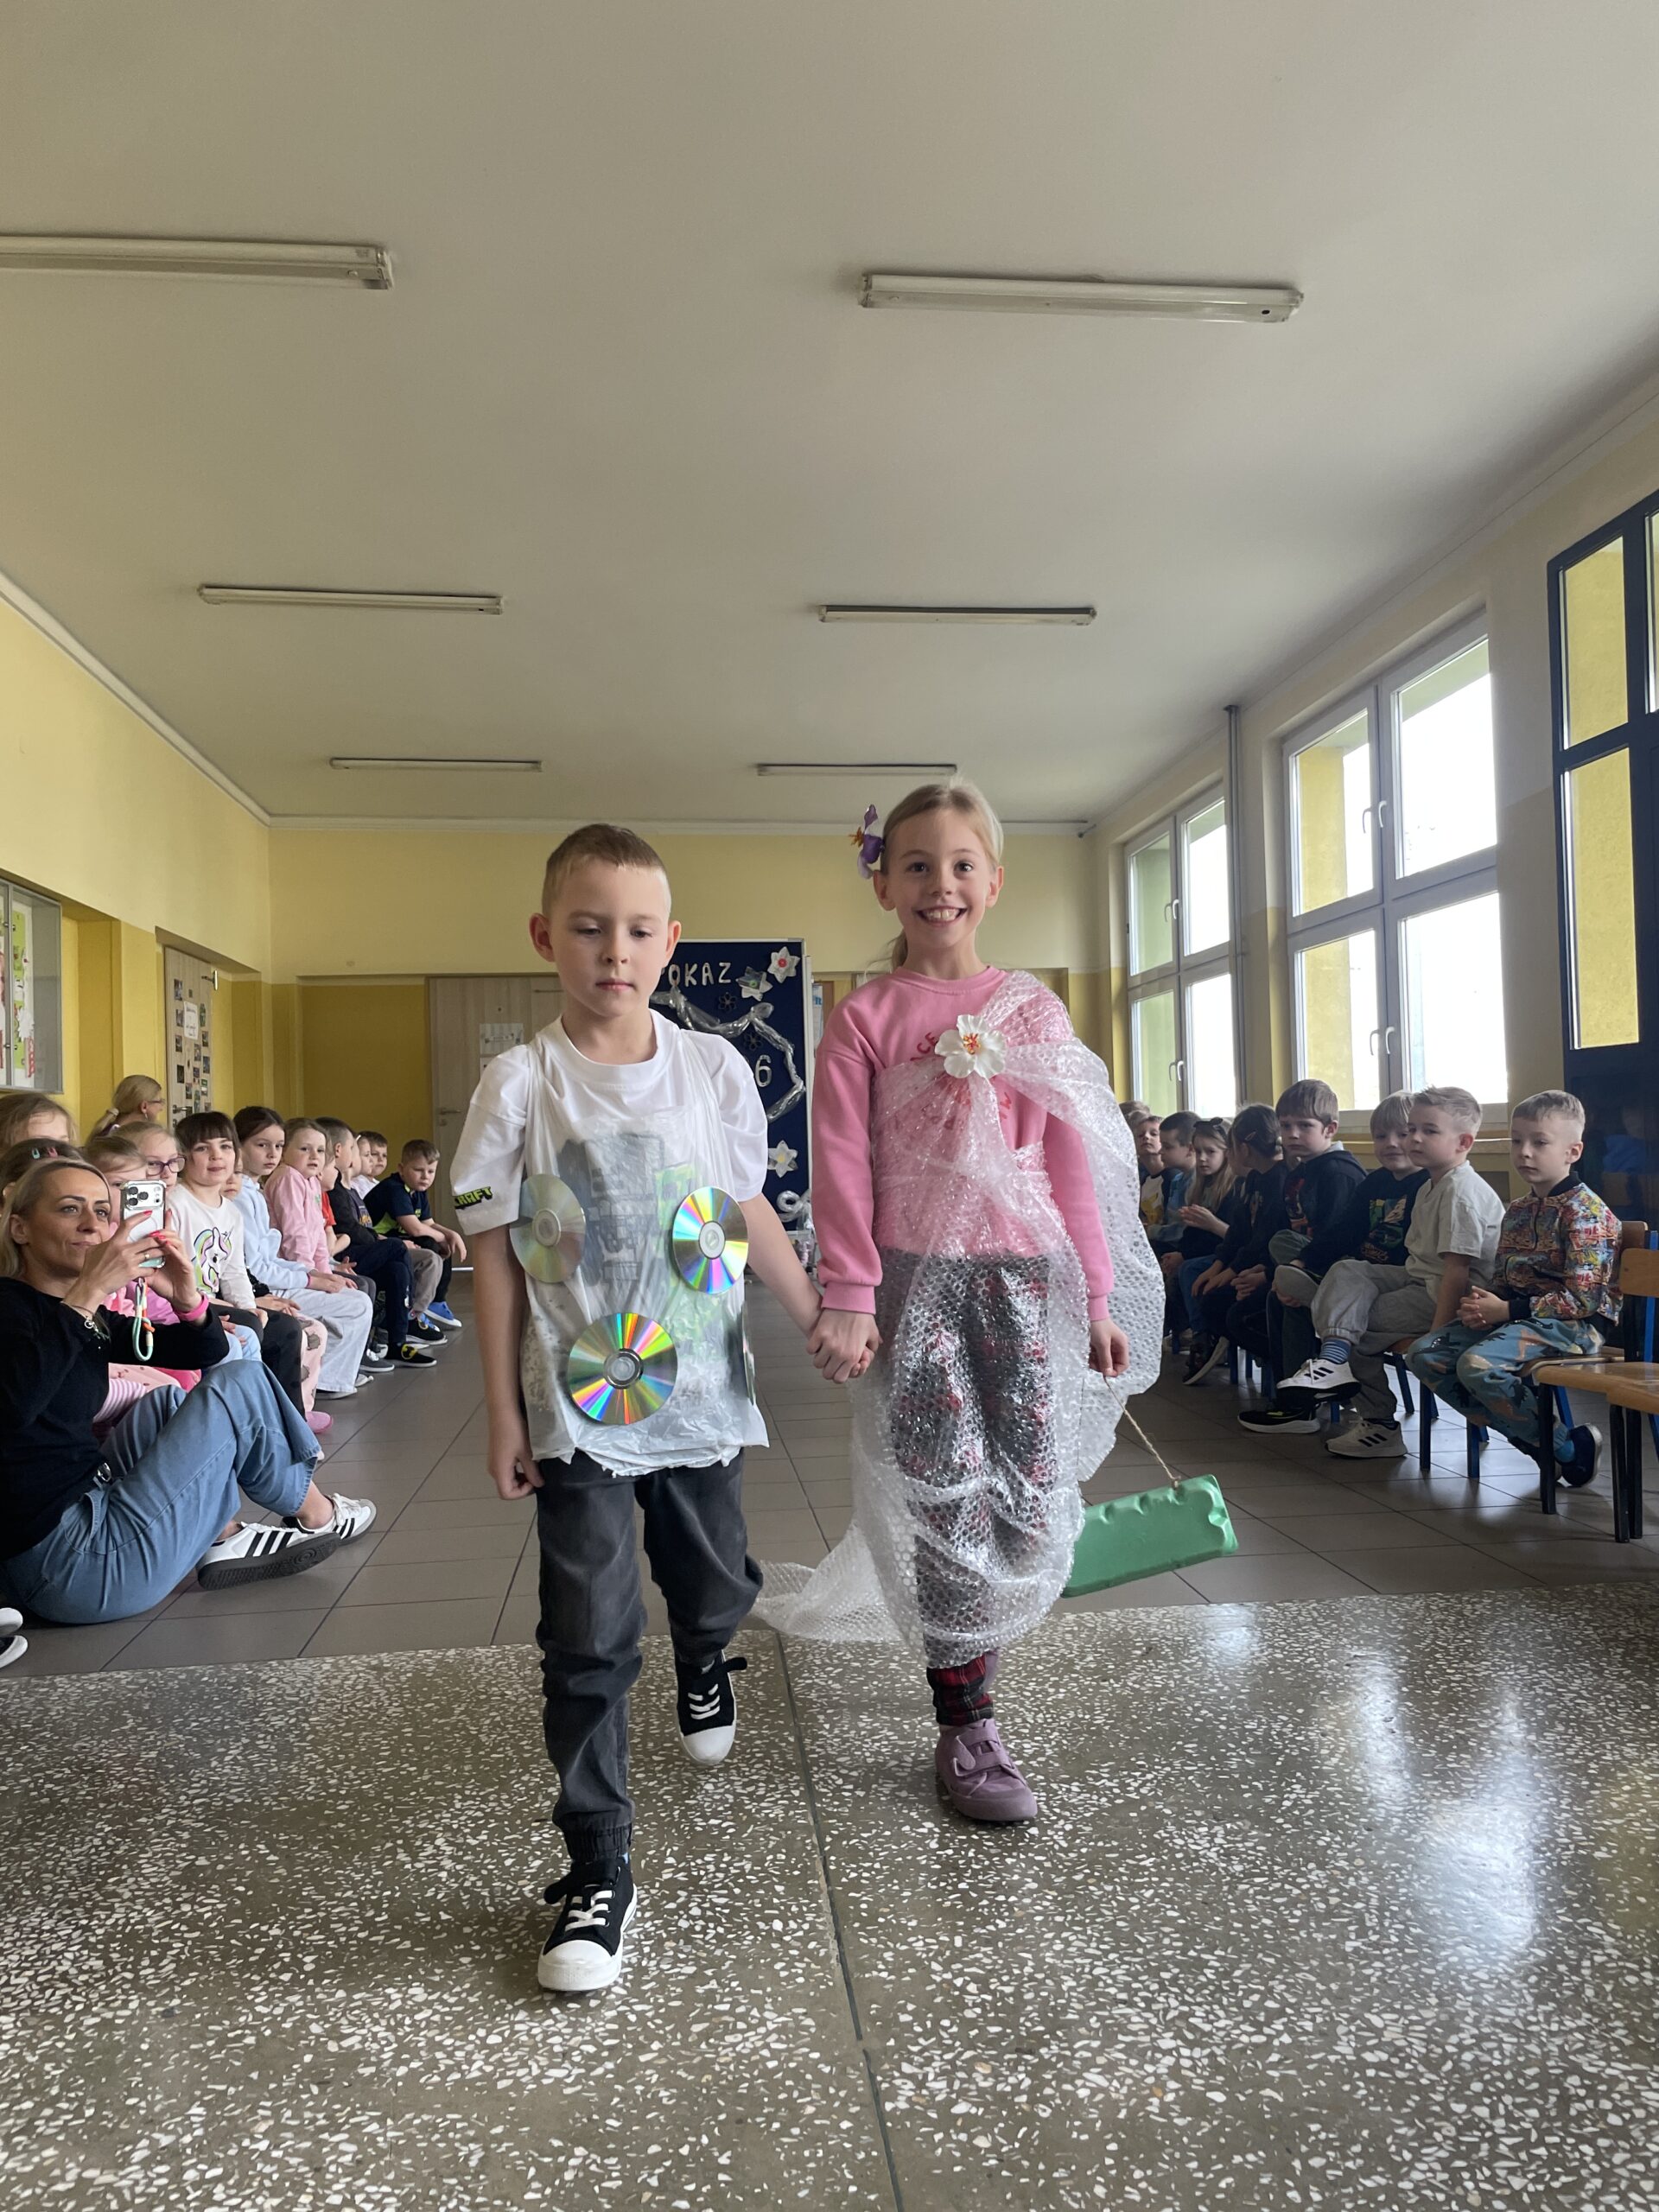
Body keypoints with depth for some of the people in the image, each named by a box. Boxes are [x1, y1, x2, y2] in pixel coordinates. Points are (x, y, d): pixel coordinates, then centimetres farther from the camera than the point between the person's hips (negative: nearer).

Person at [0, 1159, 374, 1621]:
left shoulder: (89, 1318, 13)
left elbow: (201, 1354, 16)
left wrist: (186, 1300, -5)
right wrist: (87, 1294, -32)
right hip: (68, 1569, -10)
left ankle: (225, 1537, 10)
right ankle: (314, 1514, 19)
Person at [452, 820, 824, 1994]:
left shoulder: (715, 1068, -2)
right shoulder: (521, 1082, -8)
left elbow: (752, 1213, 6)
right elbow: (494, 1251, -5)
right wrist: (503, 1413, -5)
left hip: (704, 1391, 3)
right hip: (579, 1405, -3)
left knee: (715, 1584, 21)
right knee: (589, 1640, -2)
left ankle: (705, 1668, 56)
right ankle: (598, 1870, 11)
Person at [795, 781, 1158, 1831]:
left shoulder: (1034, 1009, 9)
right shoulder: (864, 1017, 3)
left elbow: (1073, 1161, 9)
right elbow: (842, 1164, -3)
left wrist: (1098, 1297, 8)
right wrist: (847, 1296, -11)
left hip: (1027, 1272, 3)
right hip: (917, 1275, -2)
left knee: (1034, 1499, 2)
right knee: (947, 1499, -1)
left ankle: (966, 1650, 29)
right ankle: (966, 1727, 13)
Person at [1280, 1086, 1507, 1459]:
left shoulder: (1462, 1191, -19)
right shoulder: (1430, 1188, 14)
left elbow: (1457, 1268, -24)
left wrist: (1436, 1334, -26)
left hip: (1451, 1297, -10)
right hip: (1419, 1278, 10)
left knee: (1363, 1322, -9)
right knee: (1346, 1271, -3)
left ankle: (1380, 1426, 3)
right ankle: (1334, 1353, -18)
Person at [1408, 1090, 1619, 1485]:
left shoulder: (1585, 1212, -11)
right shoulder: (1516, 1212, 14)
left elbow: (1583, 1298, -18)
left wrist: (1508, 1310, -19)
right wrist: (1482, 1306, -5)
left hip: (1575, 1324, -9)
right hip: (1514, 1316, 9)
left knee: (1478, 1363, -31)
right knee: (1424, 1353, -5)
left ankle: (1567, 1447, -11)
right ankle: (1528, 1436, -6)